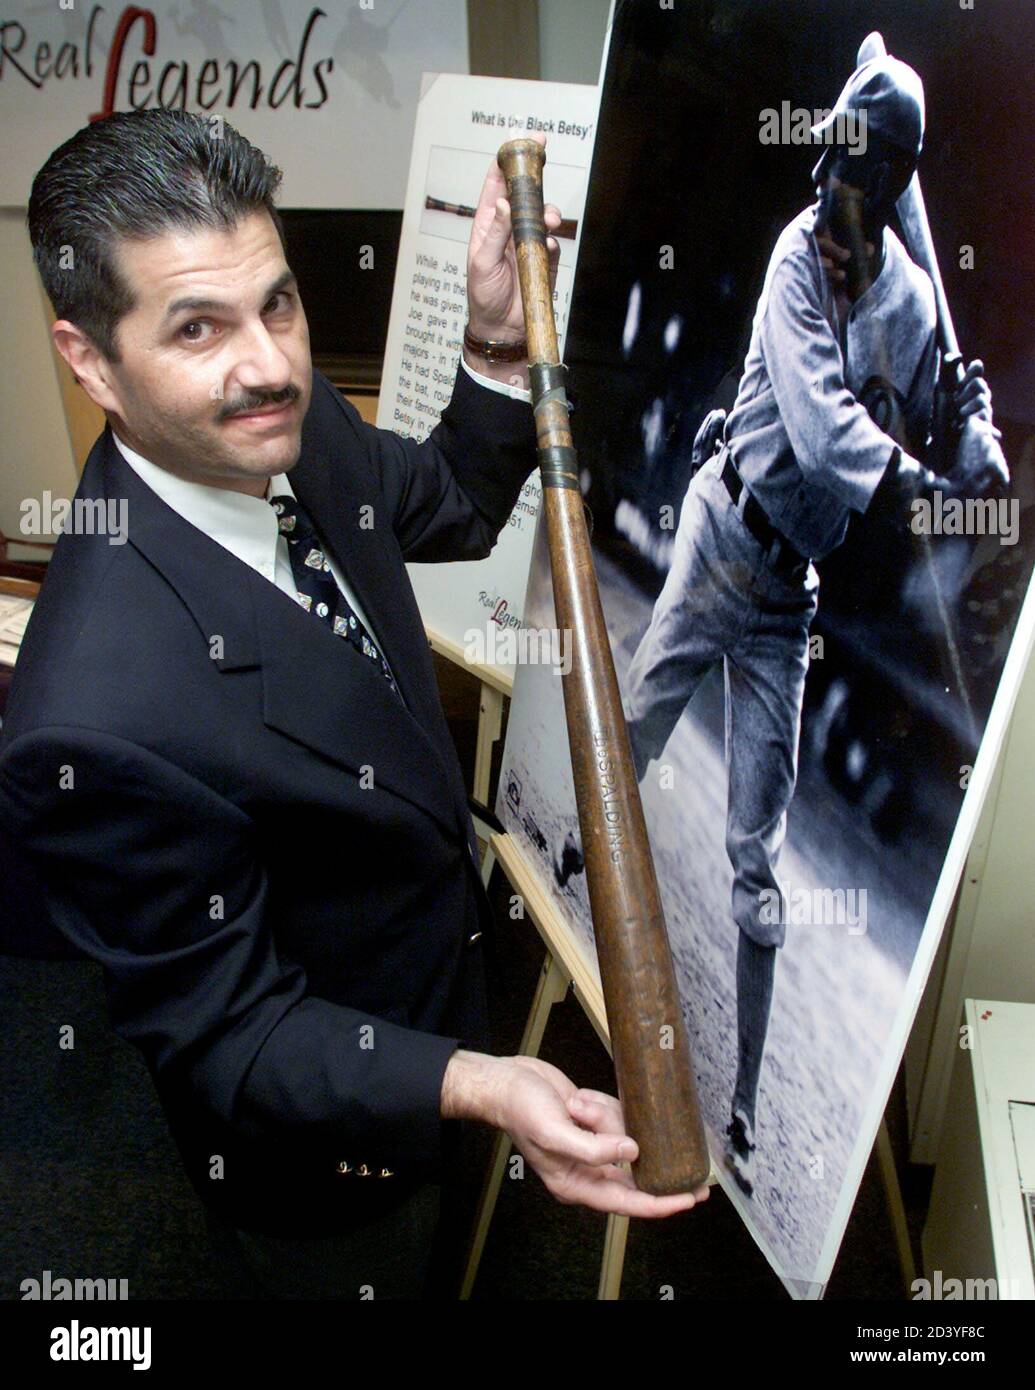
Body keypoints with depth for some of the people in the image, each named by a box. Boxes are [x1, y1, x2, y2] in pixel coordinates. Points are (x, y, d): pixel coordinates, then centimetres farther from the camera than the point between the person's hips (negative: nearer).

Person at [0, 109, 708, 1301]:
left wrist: (497, 340, -15)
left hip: (450, 1003, 7)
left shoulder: (294, 427, -18)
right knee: (389, 1285, 29)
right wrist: (473, 1086, -42)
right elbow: (221, 1037, -28)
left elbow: (453, 509, 3)